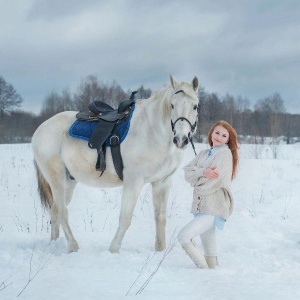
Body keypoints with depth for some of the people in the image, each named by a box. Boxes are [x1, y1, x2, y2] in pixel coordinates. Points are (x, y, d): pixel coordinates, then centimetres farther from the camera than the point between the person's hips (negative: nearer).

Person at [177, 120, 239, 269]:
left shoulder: (225, 153, -4)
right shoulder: (203, 154, 16)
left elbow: (216, 180, -16)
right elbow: (188, 172, 2)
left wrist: (198, 187, 1)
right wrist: (203, 172, -18)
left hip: (214, 208, -7)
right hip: (201, 206, 7)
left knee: (184, 236, -17)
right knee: (208, 246, 13)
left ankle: (204, 269, -10)